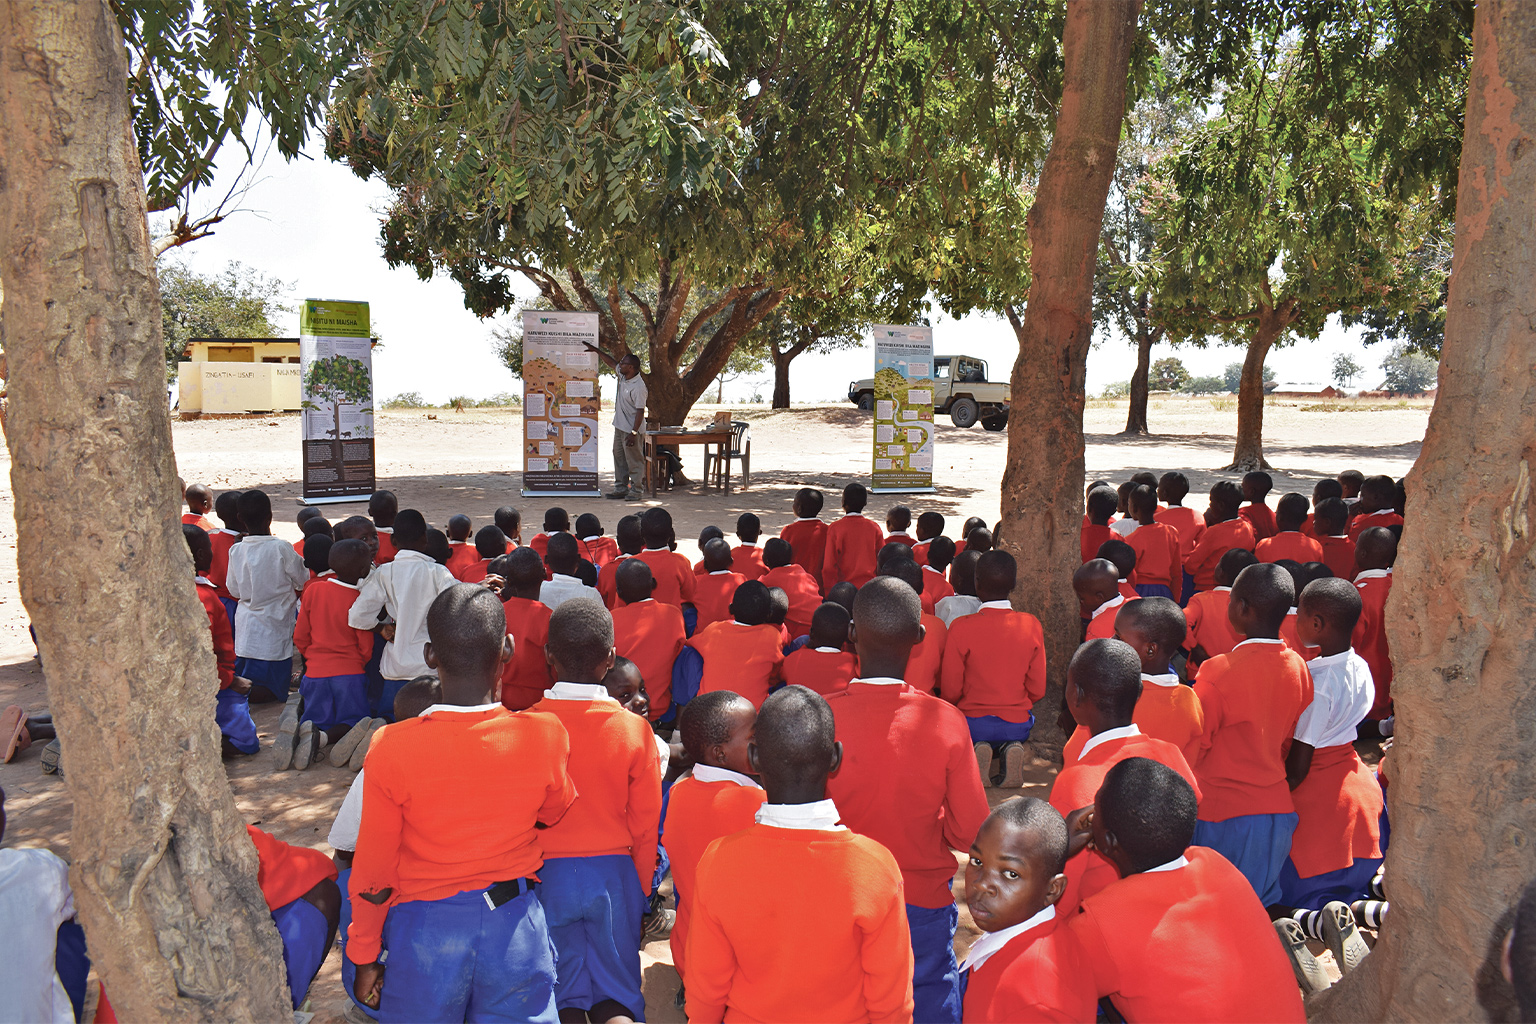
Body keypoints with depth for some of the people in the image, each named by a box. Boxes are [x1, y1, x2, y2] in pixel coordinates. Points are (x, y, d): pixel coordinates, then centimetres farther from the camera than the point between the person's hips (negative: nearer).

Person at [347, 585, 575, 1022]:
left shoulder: (391, 748, -17)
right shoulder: (545, 735, -14)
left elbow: (372, 876, -6)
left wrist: (364, 959, 9)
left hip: (428, 932, 0)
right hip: (515, 924, 1)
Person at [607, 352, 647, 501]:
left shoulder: (638, 387, -22)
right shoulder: (622, 376, 3)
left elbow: (640, 411, -23)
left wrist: (634, 433, -25)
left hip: (631, 428, -10)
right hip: (619, 426, 10)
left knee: (634, 459, -1)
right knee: (619, 457, 14)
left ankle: (636, 489, 6)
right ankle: (621, 487, 23)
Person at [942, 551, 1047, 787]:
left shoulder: (961, 628, -16)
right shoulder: (1031, 625, -7)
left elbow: (950, 691, -9)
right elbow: (1037, 689, -1)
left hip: (973, 723, -3)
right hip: (1017, 724, 3)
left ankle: (972, 752, -7)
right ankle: (1011, 750, -2)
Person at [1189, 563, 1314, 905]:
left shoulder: (1218, 672, -20)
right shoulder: (1298, 669, -1)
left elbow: (1194, 749, -11)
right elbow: (1288, 742, 10)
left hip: (1221, 814, -6)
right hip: (1276, 809, 6)